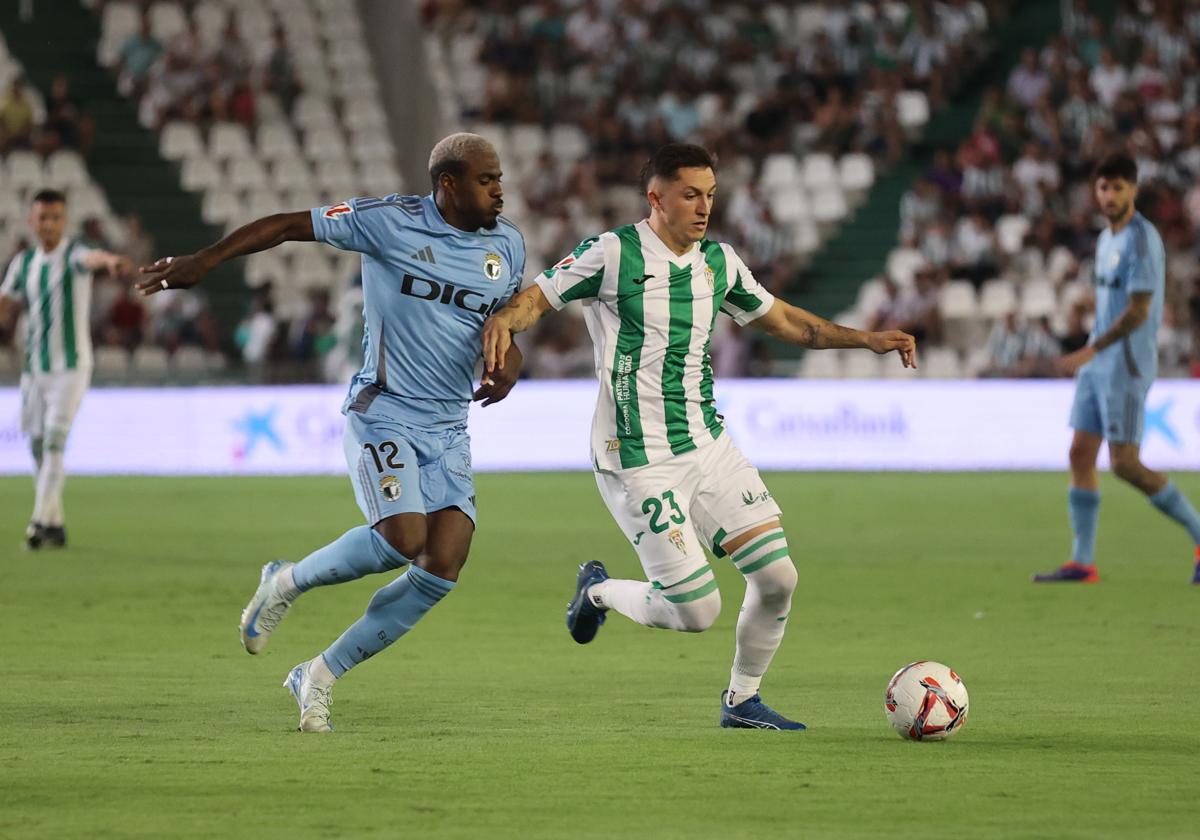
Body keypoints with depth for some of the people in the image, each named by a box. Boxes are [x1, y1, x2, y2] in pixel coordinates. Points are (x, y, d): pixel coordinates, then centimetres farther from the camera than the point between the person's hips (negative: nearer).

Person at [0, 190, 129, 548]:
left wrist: (110, 261, -57)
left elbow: (91, 258, -34)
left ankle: (41, 522, -19)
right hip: (34, 368, 6)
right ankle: (55, 525, 19)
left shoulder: (73, 254, -9)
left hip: (71, 367, -6)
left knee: (54, 442, -16)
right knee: (38, 448, 8)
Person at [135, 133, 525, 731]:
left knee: (444, 565, -9)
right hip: (382, 413, -6)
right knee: (402, 538, -25)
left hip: (448, 429, 6)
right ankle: (288, 582, 6)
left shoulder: (507, 246, 7)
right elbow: (291, 225, -7)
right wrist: (204, 260, -14)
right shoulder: (392, 222, -10)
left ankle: (321, 675, 6)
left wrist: (508, 361, 0)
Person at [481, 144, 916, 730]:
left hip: (708, 446, 6)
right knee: (697, 611, -9)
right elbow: (538, 297, -5)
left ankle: (741, 701, 19)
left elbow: (782, 320, 20)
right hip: (639, 463, -6)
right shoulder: (612, 255, -10)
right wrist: (502, 320, -28)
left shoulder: (719, 262, 7)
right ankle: (597, 591, 21)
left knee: (778, 577, -4)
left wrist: (867, 339, 13)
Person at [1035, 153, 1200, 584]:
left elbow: (1137, 311, -19)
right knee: (1080, 455, 2)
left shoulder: (1142, 240, -14)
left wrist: (1091, 350, -17)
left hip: (1127, 366, -9)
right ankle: (1082, 562, 3)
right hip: (1097, 365, 9)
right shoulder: (1107, 239, 15)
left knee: (1125, 464, -11)